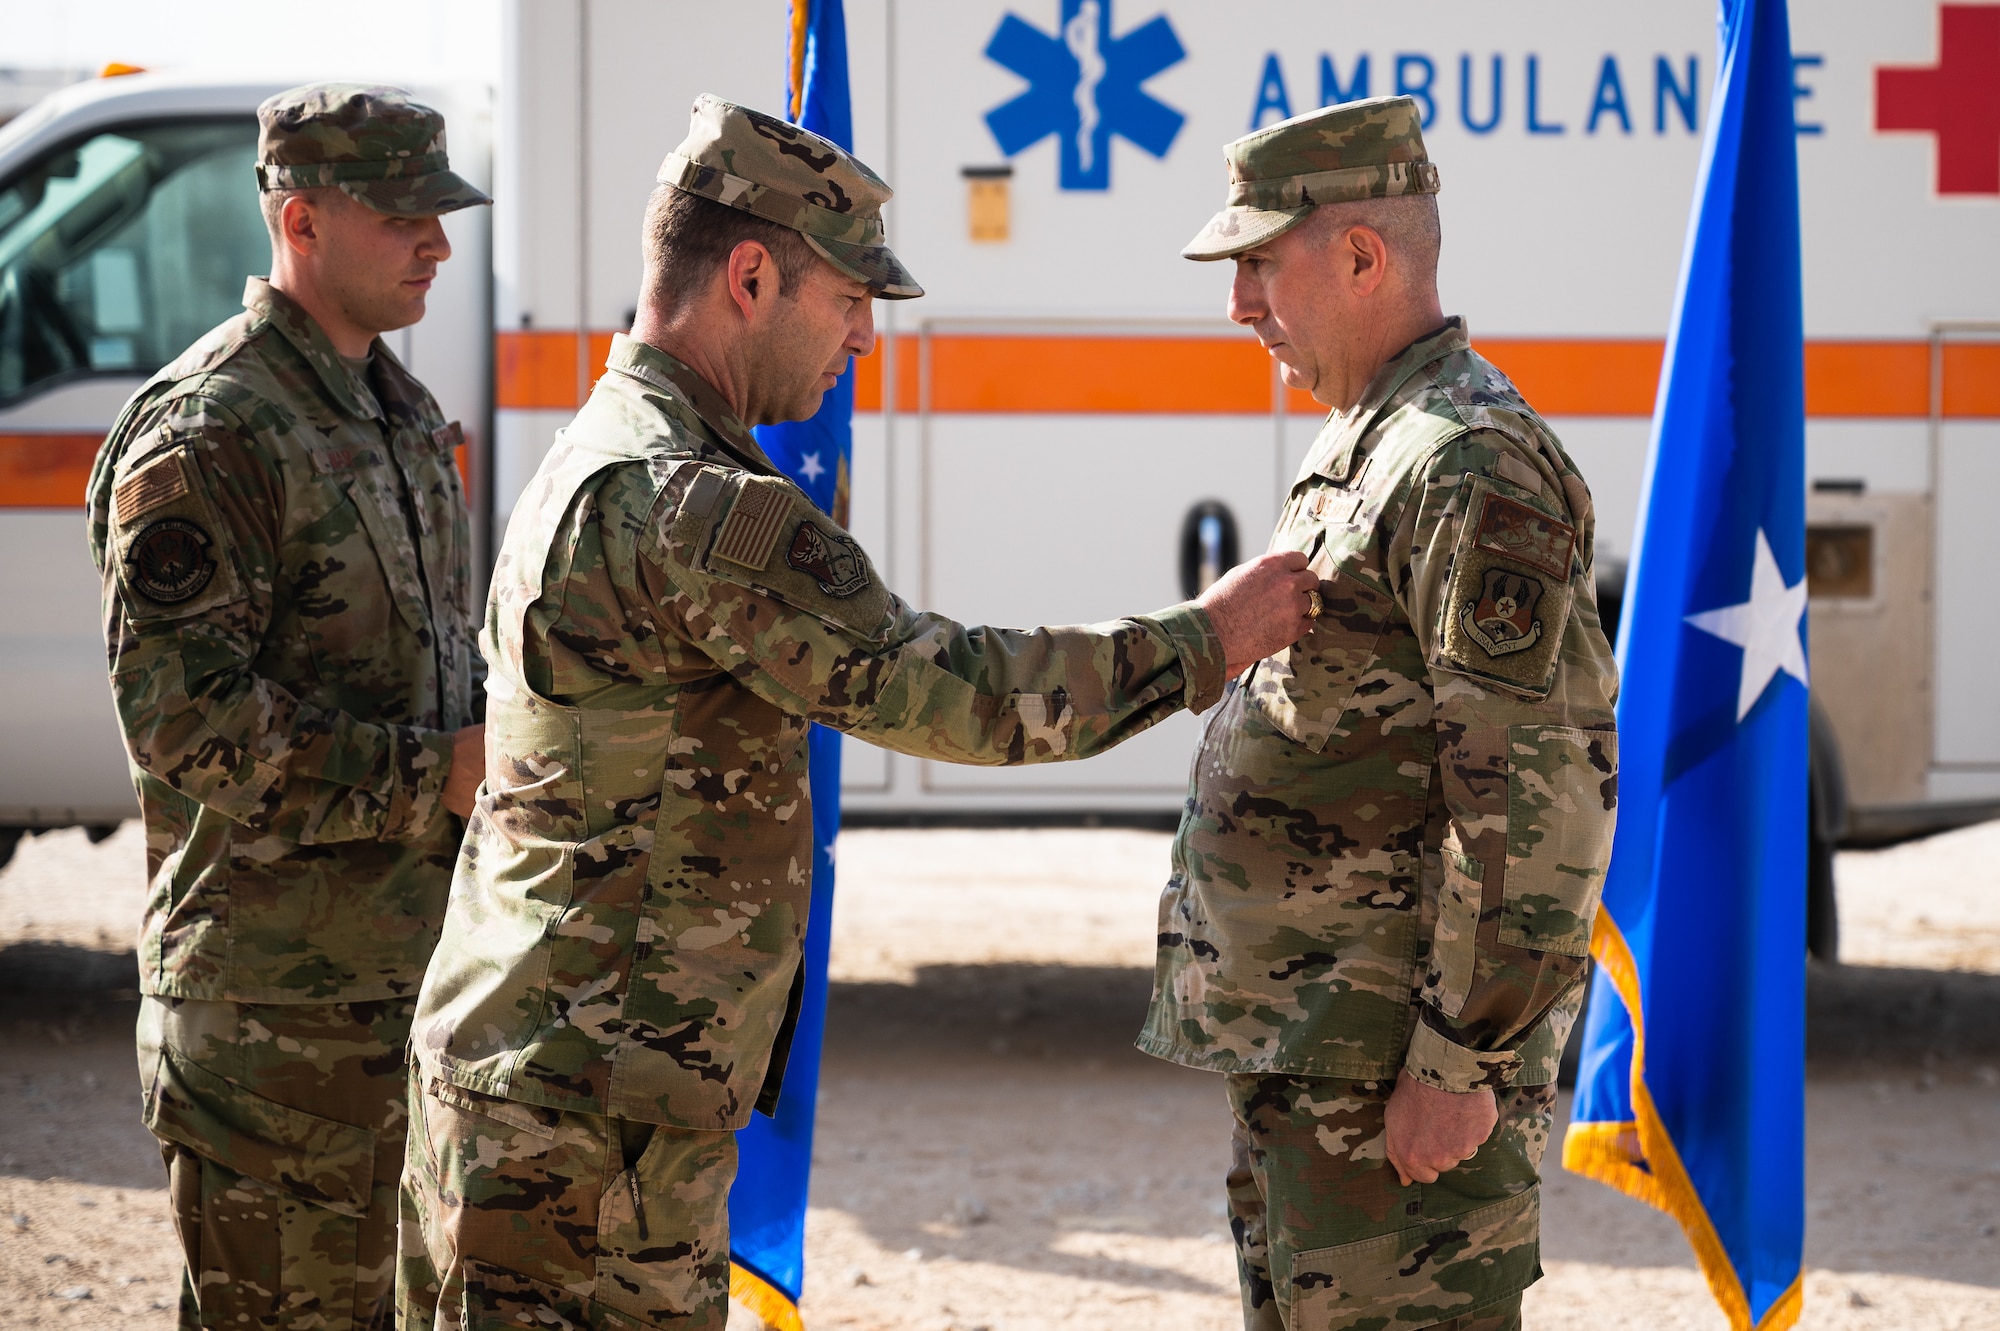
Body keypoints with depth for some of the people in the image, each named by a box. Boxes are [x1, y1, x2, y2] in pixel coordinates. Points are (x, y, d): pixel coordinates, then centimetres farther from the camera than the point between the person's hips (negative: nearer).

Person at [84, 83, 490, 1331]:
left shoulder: (404, 412, 14)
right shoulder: (205, 435, -15)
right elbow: (186, 717, -22)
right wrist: (436, 773, -20)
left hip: (418, 968, 9)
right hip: (279, 990, -9)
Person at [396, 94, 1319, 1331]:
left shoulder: (596, 463, 15)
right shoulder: (688, 504, -19)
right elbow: (946, 692, -19)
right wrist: (1202, 643, -8)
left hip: (508, 1073, 11)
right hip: (593, 1114, -11)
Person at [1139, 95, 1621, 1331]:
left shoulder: (1473, 466, -17)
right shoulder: (1367, 450, 17)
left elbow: (1546, 788, -23)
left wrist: (1461, 1060, -23)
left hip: (1400, 1058, -11)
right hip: (1306, 1043, 11)